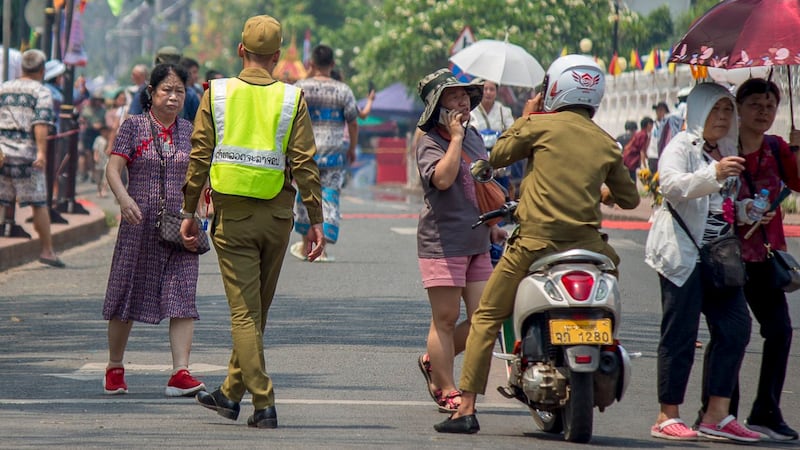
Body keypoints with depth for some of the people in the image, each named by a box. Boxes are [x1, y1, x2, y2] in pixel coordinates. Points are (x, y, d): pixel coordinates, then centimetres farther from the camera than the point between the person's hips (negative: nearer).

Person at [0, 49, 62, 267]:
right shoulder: (41, 92, -1)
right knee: (39, 204, 6)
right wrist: (41, 152, -20)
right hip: (26, 152, -4)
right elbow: (41, 123, -14)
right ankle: (47, 250, 11)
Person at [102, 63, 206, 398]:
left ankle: (180, 372, -14)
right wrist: (124, 198, -24)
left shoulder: (190, 132, 11)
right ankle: (114, 368, 22)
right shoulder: (134, 126, 1)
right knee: (127, 295, 6)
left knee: (182, 297, -9)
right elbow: (113, 169, -7)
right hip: (139, 224, -2)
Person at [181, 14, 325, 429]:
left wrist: (189, 214, 6)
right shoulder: (292, 99, -1)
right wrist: (316, 222, 0)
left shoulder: (216, 94, -1)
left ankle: (264, 404, -8)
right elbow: (305, 165, -4)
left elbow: (199, 158, -1)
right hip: (276, 215, 2)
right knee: (256, 309, 16)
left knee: (244, 311, -1)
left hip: (232, 214, -2)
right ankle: (231, 393, 26)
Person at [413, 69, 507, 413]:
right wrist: (455, 138, -21)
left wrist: (491, 226, 21)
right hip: (443, 242, -7)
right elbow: (443, 179, -28)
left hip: (476, 244, 8)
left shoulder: (474, 136, 14)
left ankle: (433, 361, 24)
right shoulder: (429, 143, -10)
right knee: (446, 319, -1)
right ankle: (447, 391, 7)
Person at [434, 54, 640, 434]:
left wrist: (524, 118, 25)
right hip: (586, 243, 3)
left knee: (486, 318, 5)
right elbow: (629, 199, 19)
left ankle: (467, 408, -2)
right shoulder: (607, 144, 10)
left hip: (536, 242, -3)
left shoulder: (541, 126, 0)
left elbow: (496, 156, 14)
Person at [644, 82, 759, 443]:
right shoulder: (682, 146, -5)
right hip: (682, 252, -8)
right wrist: (714, 175, -36)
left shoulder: (728, 151, 20)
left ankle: (717, 415, 5)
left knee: (735, 326, 1)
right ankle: (667, 417, -2)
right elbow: (671, 185, -24)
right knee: (680, 333, -7)